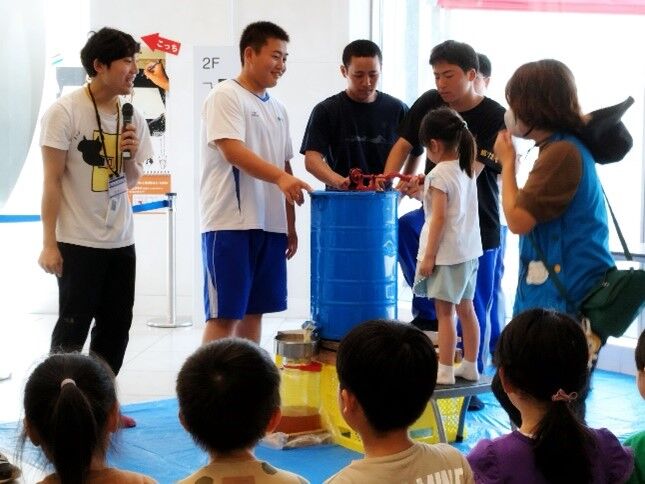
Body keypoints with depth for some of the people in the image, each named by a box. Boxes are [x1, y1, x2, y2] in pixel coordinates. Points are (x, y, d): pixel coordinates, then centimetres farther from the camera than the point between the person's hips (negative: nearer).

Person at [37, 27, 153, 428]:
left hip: (121, 241, 6)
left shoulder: (131, 115, 6)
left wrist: (132, 157, -8)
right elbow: (52, 180, -11)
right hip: (79, 242, -6)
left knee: (116, 326, 10)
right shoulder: (65, 111, -11)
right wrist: (50, 243, -15)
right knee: (73, 327, 0)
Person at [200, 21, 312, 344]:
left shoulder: (277, 109, 17)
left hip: (270, 225, 8)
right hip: (230, 223, -8)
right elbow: (232, 151, -18)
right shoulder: (226, 96, -6)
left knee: (254, 311, 10)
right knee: (223, 315, -8)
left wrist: (290, 225, 18)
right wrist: (280, 177, -31)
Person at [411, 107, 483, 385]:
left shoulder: (439, 175, -16)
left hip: (447, 253, -8)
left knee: (445, 312, -3)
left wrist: (429, 256, -16)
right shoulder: (468, 169, 6)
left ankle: (445, 372, 1)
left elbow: (439, 218, -19)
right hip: (469, 250, 8)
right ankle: (470, 367, 22)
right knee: (465, 309, 15)